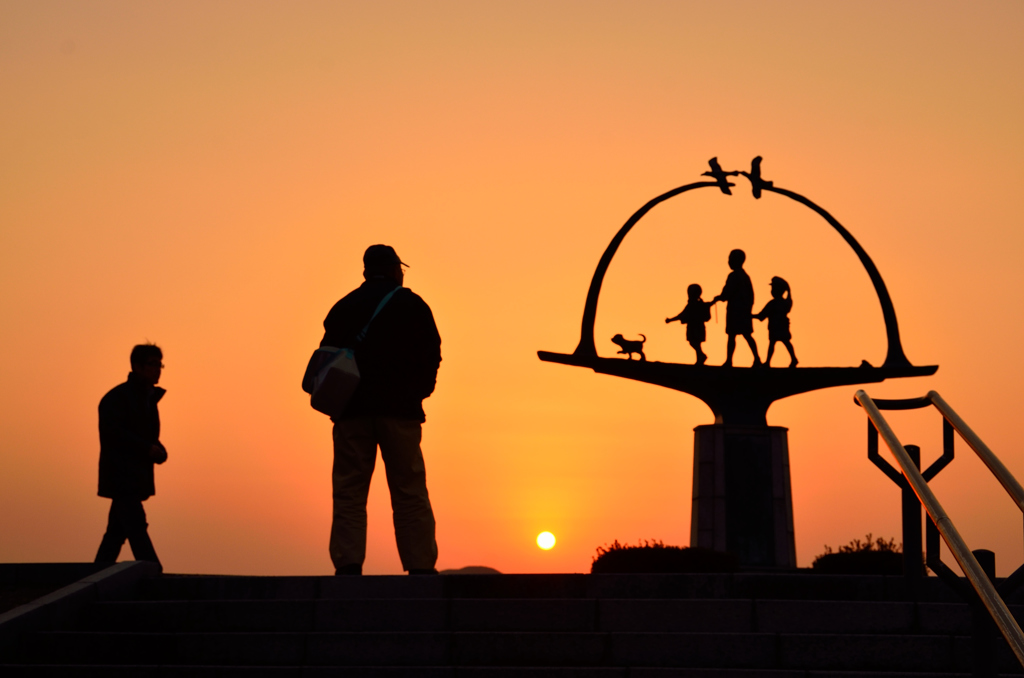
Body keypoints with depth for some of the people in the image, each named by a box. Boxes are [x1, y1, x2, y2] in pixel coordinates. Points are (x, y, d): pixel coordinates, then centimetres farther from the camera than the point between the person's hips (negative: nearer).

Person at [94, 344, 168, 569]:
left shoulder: (149, 397, 17)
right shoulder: (117, 397, -10)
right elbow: (111, 432, -20)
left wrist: (158, 449, 0)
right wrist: (147, 448, -21)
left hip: (136, 477, 9)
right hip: (121, 476, -9)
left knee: (117, 532, 9)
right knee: (137, 528, -13)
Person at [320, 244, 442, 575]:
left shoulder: (343, 307, 9)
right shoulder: (413, 305, 4)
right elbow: (431, 355, 0)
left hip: (352, 411, 1)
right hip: (400, 411, -1)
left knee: (349, 492, 2)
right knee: (409, 493, 3)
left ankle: (348, 565, -7)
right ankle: (420, 566, 0)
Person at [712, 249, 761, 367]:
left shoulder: (733, 276, -12)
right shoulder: (745, 276, 15)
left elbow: (727, 293, -16)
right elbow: (751, 294, 17)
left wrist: (717, 298, 1)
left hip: (735, 310, -8)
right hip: (745, 309, 8)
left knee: (732, 335, -6)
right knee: (747, 335, 8)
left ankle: (729, 361, -7)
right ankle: (757, 359, 1)